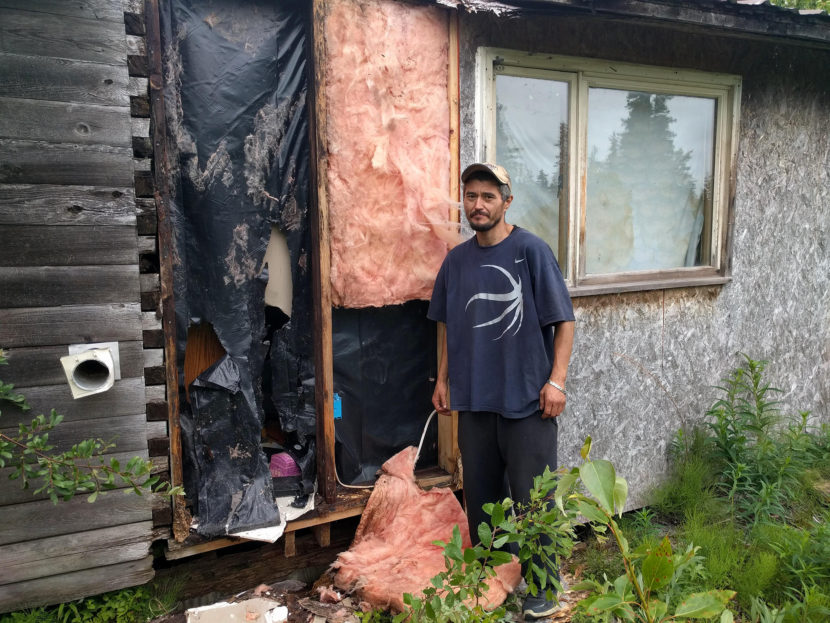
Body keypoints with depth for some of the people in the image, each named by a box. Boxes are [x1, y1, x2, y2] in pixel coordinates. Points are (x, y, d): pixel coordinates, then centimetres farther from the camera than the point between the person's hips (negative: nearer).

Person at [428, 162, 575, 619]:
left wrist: (556, 380, -13)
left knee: (532, 497, 5)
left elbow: (563, 320, -7)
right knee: (480, 495, 15)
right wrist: (443, 380, 12)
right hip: (473, 398, 5)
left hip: (528, 398, -4)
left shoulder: (531, 250, -8)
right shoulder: (456, 260, 6)